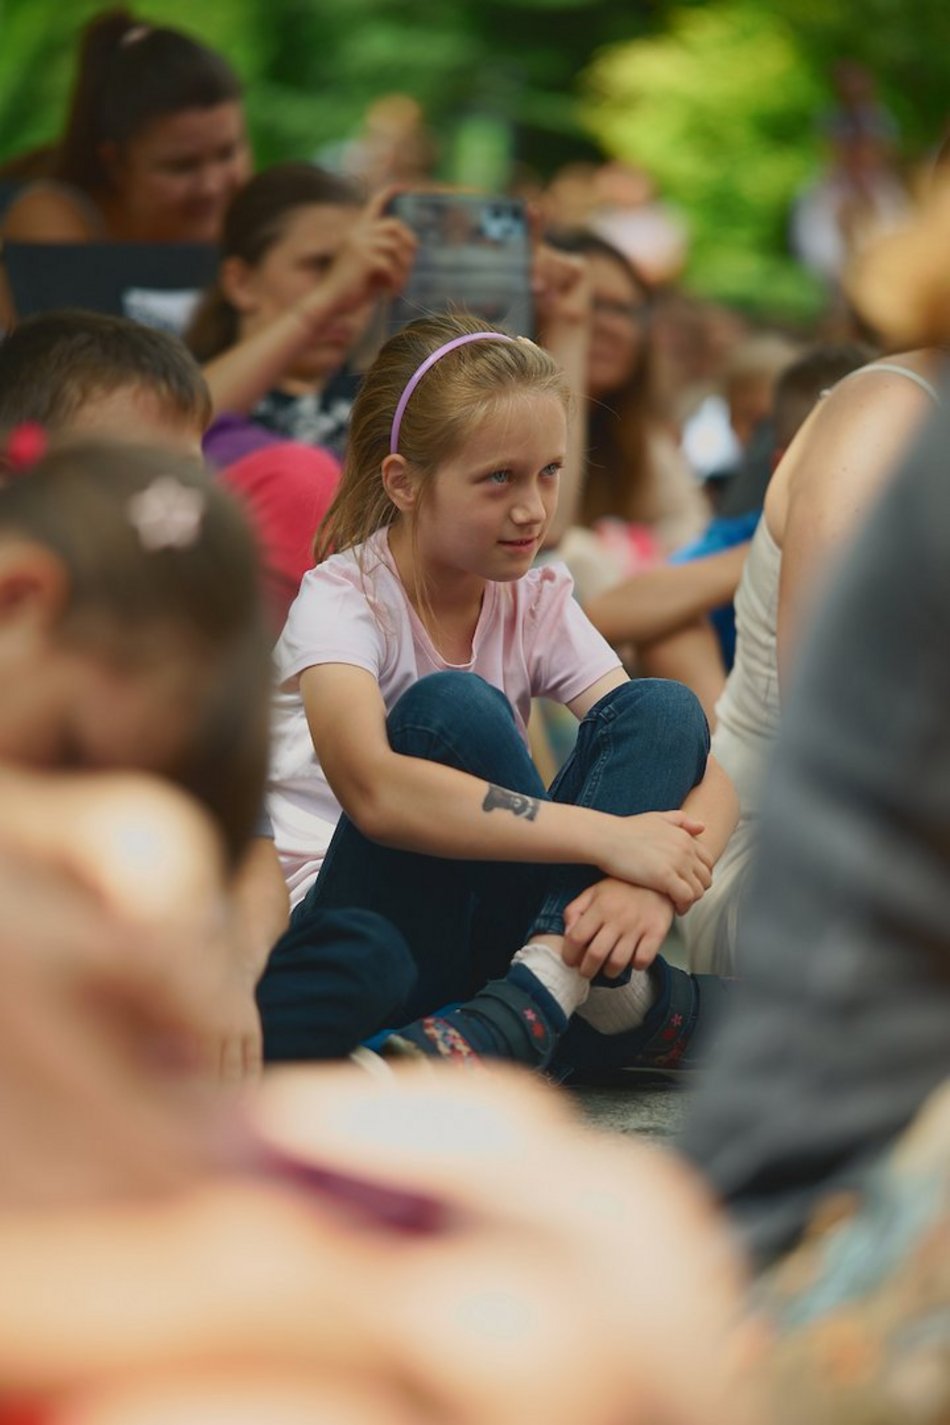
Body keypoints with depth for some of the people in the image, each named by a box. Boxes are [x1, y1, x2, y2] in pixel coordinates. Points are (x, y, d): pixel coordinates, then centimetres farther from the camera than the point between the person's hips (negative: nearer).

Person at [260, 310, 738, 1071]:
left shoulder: (538, 606, 5)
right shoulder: (341, 601, -12)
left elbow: (703, 772, -5)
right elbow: (372, 789, -34)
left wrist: (654, 879, -30)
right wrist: (613, 839, -37)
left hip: (494, 933, 6)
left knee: (663, 708, -13)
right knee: (451, 710, -30)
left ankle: (523, 1010, -32)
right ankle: (604, 998, -24)